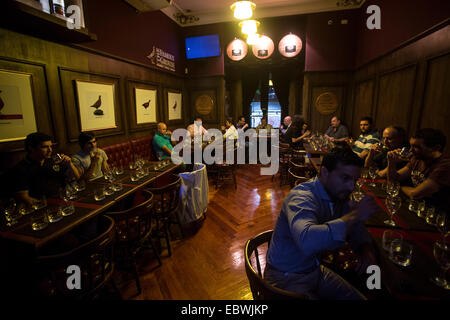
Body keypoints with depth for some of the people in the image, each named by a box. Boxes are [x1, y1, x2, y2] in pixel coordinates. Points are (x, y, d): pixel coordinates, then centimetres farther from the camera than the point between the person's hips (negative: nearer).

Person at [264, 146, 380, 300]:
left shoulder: (337, 194, -2)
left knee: (359, 297, 10)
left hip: (315, 270, 8)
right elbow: (307, 241, -50)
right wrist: (355, 215, -39)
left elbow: (356, 229, 10)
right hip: (286, 277, -8)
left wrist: (367, 250, -13)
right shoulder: (301, 197, -30)